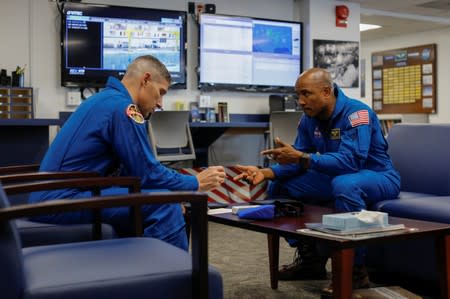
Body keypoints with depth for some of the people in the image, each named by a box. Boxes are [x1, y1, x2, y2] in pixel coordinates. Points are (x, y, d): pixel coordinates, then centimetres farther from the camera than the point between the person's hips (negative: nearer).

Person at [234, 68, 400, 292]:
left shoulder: (356, 113, -23)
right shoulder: (309, 118, -1)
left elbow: (350, 161, -36)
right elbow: (296, 162, -2)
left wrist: (301, 157, -39)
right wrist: (266, 173, -20)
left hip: (377, 177, -7)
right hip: (336, 177, 8)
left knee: (344, 185, -40)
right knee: (280, 185, -3)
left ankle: (356, 268, -23)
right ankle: (310, 258, 3)